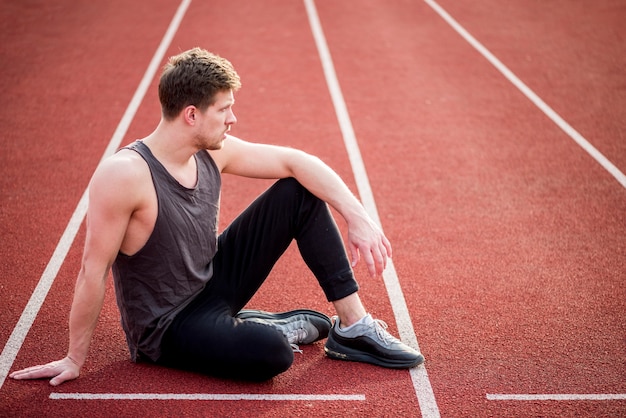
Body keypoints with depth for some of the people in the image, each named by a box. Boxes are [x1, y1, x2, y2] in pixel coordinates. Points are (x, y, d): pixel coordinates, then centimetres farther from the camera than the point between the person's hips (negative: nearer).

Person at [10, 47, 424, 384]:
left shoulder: (213, 152, -8)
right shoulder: (124, 175, -28)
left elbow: (295, 161, -4)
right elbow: (93, 271, -22)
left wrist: (359, 217, -14)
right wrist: (74, 360, -14)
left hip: (215, 280, 7)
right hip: (167, 326, -7)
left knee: (300, 192, -3)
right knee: (270, 353, -37)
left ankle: (353, 327, 1)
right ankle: (277, 327, 2)